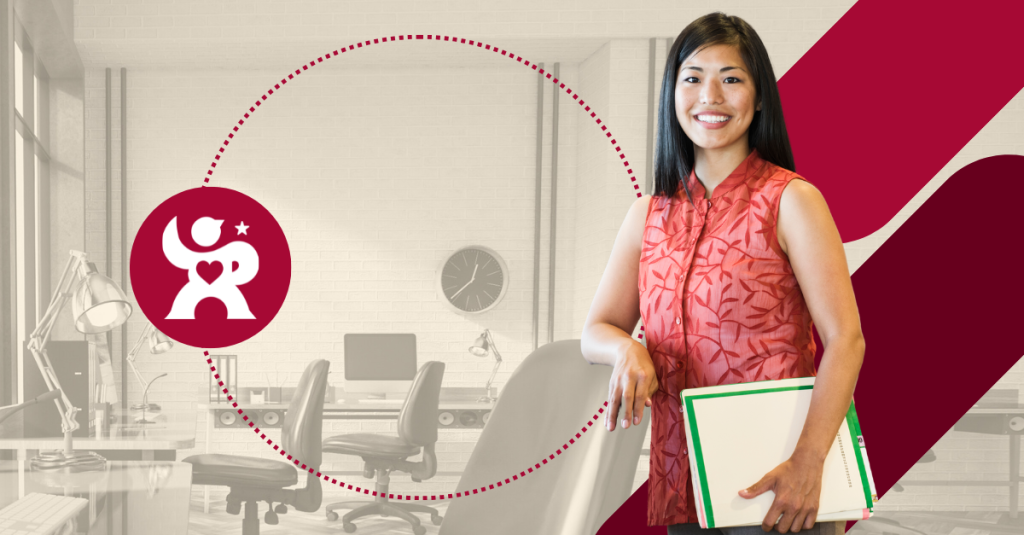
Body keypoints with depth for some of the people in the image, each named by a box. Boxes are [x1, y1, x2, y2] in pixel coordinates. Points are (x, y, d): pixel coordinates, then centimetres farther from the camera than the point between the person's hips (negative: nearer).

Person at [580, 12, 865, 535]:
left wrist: (807, 463, -24)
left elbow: (845, 339, -14)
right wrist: (626, 349, -14)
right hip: (682, 476, 5)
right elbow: (595, 330, 9)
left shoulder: (791, 200, -8)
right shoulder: (648, 215, 7)